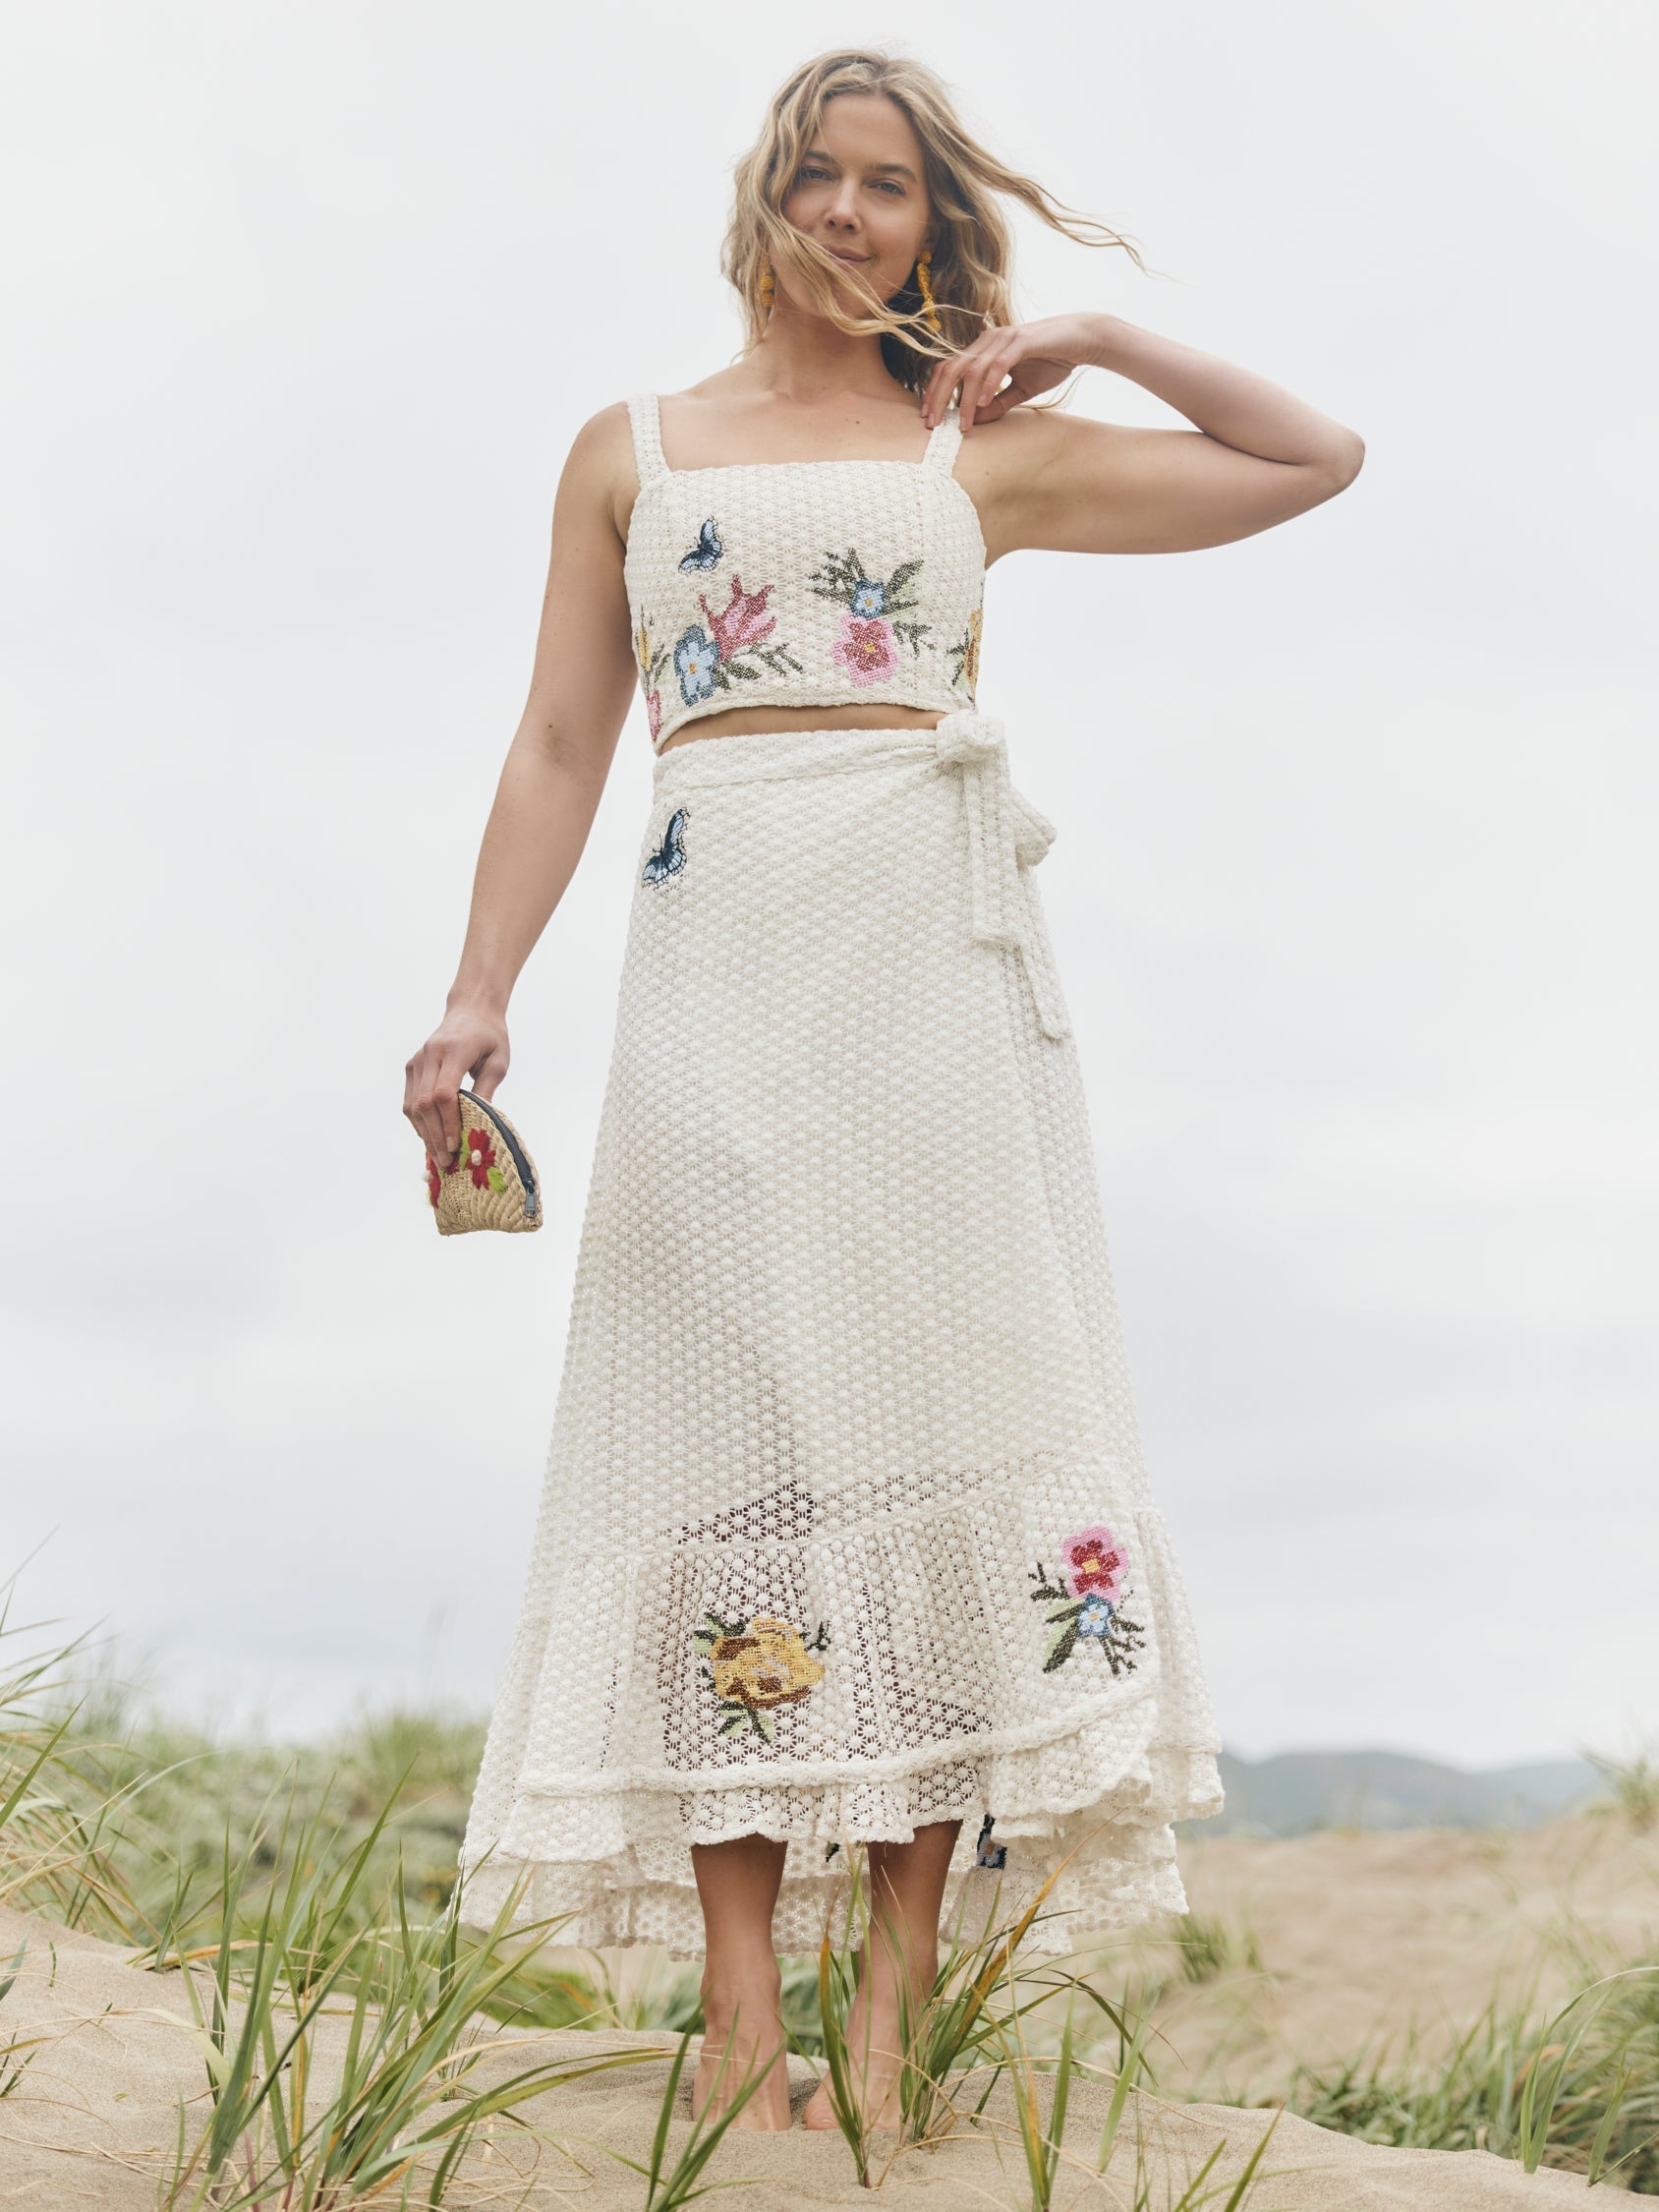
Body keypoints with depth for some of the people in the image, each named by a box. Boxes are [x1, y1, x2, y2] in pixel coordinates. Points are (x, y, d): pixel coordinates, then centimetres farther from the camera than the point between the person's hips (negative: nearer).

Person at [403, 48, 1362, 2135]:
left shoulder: (986, 450, 17)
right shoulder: (631, 450, 18)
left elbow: (1318, 458, 23)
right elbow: (559, 747, 12)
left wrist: (1092, 342, 16)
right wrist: (479, 992, 0)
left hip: (939, 953, 1)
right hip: (720, 955, 0)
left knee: (948, 1395, -7)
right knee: (735, 1414, -7)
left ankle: (896, 1994, -2)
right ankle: (742, 2021, -5)